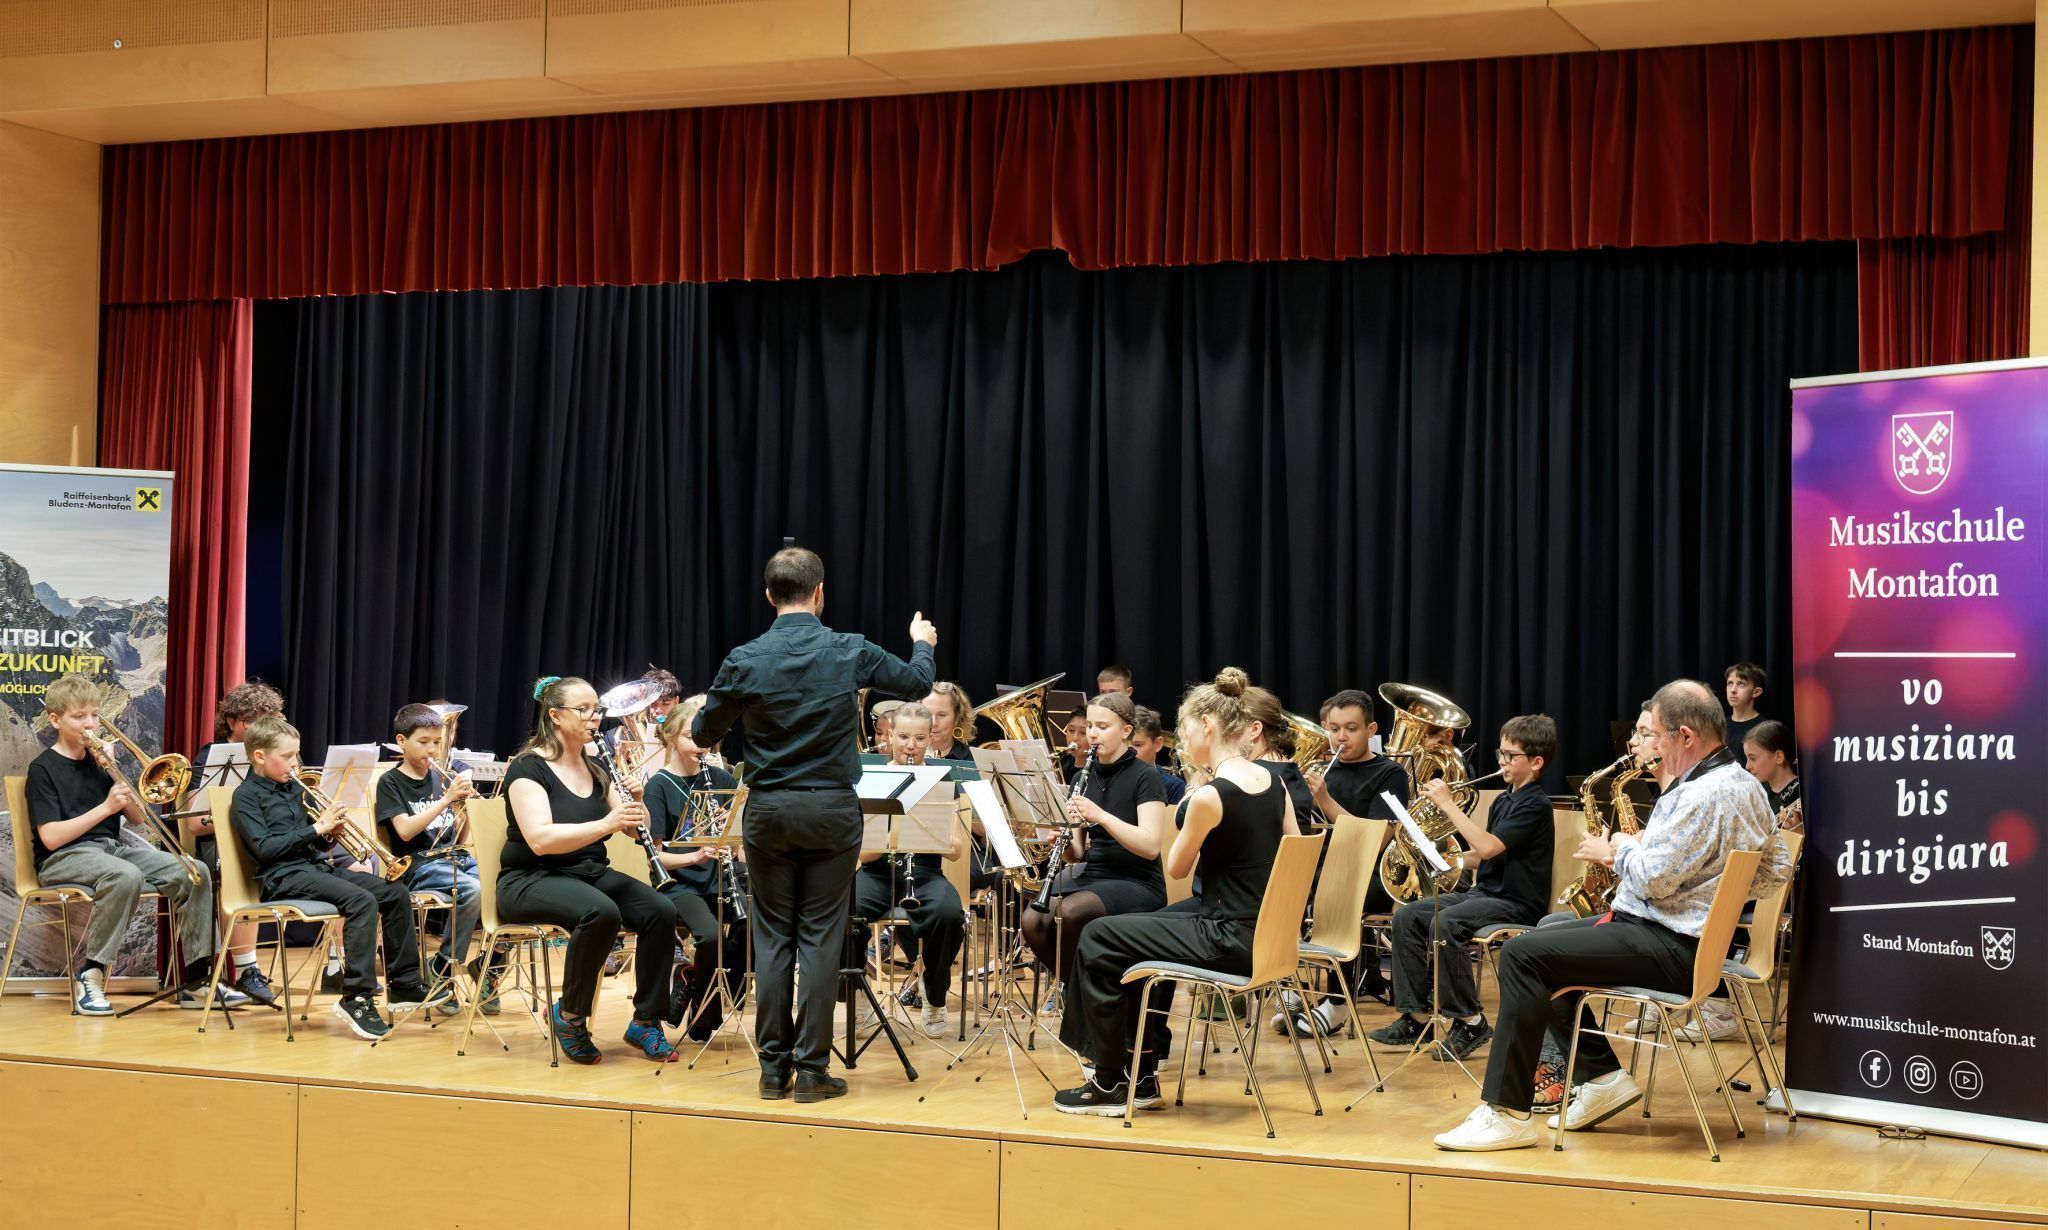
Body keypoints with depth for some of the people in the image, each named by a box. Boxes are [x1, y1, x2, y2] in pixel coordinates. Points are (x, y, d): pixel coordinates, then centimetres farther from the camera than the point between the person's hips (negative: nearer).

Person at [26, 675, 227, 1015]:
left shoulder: (98, 761, 16)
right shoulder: (43, 769, -3)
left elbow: (139, 820, 13)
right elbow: (50, 838, -14)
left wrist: (115, 772, 0)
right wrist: (105, 807, -17)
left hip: (114, 846, 6)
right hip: (64, 858, -6)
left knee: (195, 873, -17)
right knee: (127, 875, -40)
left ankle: (195, 981, -17)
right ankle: (90, 974, -26)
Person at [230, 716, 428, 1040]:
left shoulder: (295, 789, 19)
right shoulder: (246, 796, -4)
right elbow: (264, 848, -17)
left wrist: (329, 832, -2)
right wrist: (316, 829, -16)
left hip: (314, 866, 8)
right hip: (283, 877, -8)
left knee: (396, 893, -2)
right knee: (363, 900, -30)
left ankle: (405, 984, 5)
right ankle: (356, 998, -30)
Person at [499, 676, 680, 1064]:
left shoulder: (597, 769, 11)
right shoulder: (528, 768, -11)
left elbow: (636, 828, 8)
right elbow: (540, 839, -25)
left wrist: (635, 802, -13)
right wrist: (606, 823, -33)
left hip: (590, 873, 7)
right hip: (532, 880, -7)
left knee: (661, 911, -19)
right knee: (601, 912, -36)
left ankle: (646, 1022, -8)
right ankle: (569, 1017, -16)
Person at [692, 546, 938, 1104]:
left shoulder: (744, 661, -6)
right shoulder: (850, 652, -4)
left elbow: (702, 735, 4)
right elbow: (917, 683, 13)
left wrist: (712, 706, 27)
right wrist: (923, 644, 35)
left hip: (769, 811, 1)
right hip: (832, 809, -1)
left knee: (772, 938, 8)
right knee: (821, 938, 2)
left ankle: (773, 1067, 11)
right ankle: (811, 1068, 3)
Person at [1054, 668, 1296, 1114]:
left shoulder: (1209, 796, -19)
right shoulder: (1272, 779, 4)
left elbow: (1175, 869, -4)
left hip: (1229, 940, -9)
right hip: (1268, 931, 9)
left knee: (1098, 940, 3)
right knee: (1144, 931, 29)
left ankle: (1110, 1083, 11)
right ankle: (1142, 1076, 30)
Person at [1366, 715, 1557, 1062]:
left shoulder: (1535, 805, -13)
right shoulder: (1503, 800, 15)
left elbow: (1488, 847, -25)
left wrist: (1447, 804, -21)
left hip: (1516, 904, -9)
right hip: (1484, 891, 9)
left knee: (1444, 923, -32)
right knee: (1407, 916, -5)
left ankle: (1470, 1023, -19)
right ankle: (1415, 1018, -3)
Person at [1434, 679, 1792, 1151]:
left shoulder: (1700, 795, -21)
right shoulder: (1748, 785, 12)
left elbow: (1653, 878, -25)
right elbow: (1777, 869, 18)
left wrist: (1620, 851, -5)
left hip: (1670, 951, -12)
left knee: (1522, 955, -16)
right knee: (1542, 940, 20)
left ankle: (1505, 1113, -16)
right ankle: (1602, 1077, 16)